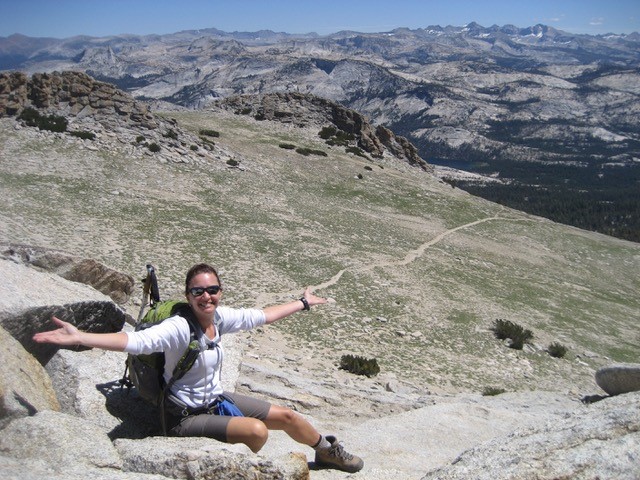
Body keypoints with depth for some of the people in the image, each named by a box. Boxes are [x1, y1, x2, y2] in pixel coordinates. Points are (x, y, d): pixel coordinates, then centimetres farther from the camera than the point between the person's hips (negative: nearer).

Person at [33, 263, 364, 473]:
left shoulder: (220, 317, -8)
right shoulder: (179, 327, -28)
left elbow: (261, 315, 6)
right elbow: (135, 341, -42)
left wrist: (302, 303, 16)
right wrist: (78, 337, -56)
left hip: (215, 399, 7)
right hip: (186, 416, -7)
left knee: (286, 416, 10)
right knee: (256, 430, -27)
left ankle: (327, 451, 40)